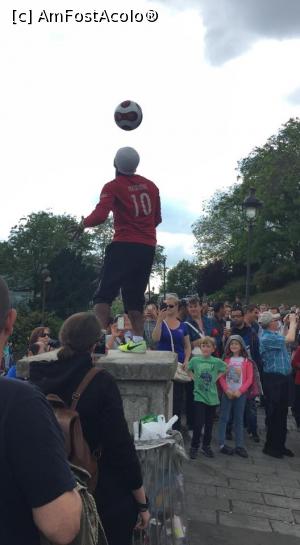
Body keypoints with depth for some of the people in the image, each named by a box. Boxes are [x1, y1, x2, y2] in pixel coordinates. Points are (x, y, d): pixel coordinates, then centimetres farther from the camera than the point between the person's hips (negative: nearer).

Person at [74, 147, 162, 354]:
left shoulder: (113, 187, -4)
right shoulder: (151, 186, 14)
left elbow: (100, 216, -17)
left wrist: (84, 223, 1)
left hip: (125, 245, -5)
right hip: (148, 247, 6)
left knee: (105, 293, -2)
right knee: (135, 295, 12)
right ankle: (138, 340, 10)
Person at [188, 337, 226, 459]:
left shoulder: (217, 362, -3)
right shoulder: (195, 360, -5)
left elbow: (225, 369, 13)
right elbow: (188, 369, 11)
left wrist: (216, 378, 3)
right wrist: (194, 378, -1)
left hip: (212, 397, 2)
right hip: (199, 396, -2)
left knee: (209, 424, 12)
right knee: (198, 424, -5)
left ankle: (206, 446, 29)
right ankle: (194, 447, 12)